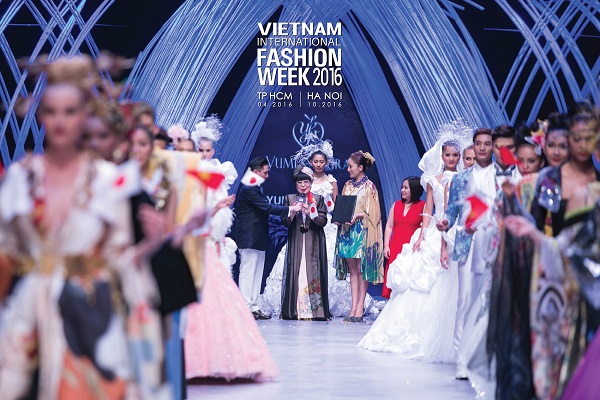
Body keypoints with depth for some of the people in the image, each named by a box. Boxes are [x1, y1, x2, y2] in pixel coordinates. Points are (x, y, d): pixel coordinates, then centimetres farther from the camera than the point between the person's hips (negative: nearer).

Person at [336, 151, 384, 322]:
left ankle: (360, 308, -4)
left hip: (362, 231, -6)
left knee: (361, 269, -5)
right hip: (347, 230, 6)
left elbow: (372, 213, -8)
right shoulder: (348, 185, 14)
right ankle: (354, 307, 3)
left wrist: (358, 215, -20)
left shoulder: (369, 187, -4)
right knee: (352, 269, 4)